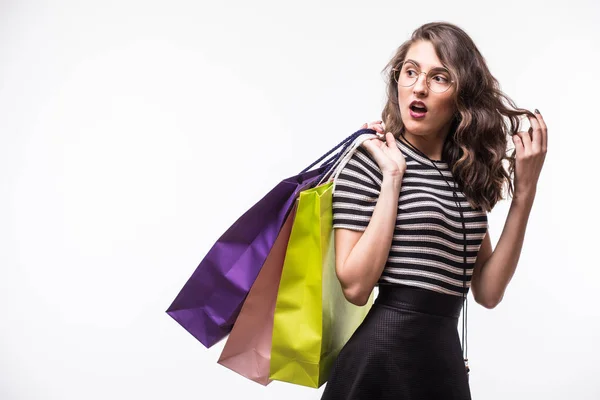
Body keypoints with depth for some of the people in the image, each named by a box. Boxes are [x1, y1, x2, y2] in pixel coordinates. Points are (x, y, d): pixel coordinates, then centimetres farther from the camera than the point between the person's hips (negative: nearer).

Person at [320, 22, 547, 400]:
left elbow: (488, 292, 1)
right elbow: (355, 286, -17)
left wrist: (524, 194, -4)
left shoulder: (468, 172, 7)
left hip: (447, 359, 5)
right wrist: (392, 178, -18)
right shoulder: (370, 160, -8)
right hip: (379, 361, -5)